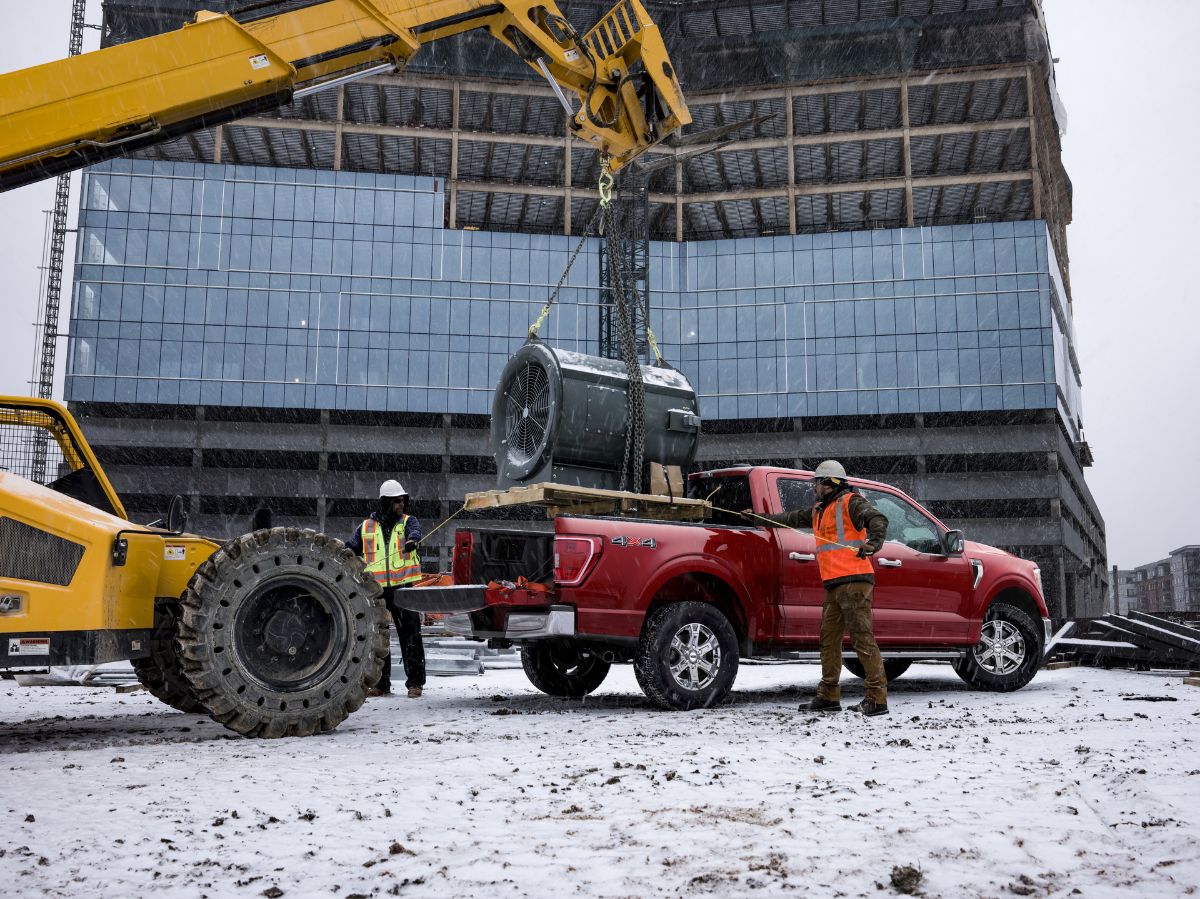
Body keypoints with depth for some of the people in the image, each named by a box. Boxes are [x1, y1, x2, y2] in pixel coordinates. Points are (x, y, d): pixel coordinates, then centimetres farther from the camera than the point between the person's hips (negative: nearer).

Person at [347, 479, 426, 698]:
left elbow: (414, 531, -16)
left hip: (403, 586, -2)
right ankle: (381, 683, 16)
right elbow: (350, 549, 16)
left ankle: (415, 682, 5)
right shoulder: (367, 527, 12)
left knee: (410, 635, -3)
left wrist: (412, 540, -39)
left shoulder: (408, 521, 6)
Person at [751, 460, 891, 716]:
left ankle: (877, 698, -9)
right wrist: (762, 519, 42)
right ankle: (828, 696, 19)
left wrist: (873, 542, -37)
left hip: (853, 581, -9)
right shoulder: (819, 510, 23)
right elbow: (793, 518, 36)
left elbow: (877, 519, -19)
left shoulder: (850, 502, -4)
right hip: (833, 585, 10)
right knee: (829, 640, 11)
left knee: (862, 638, -11)